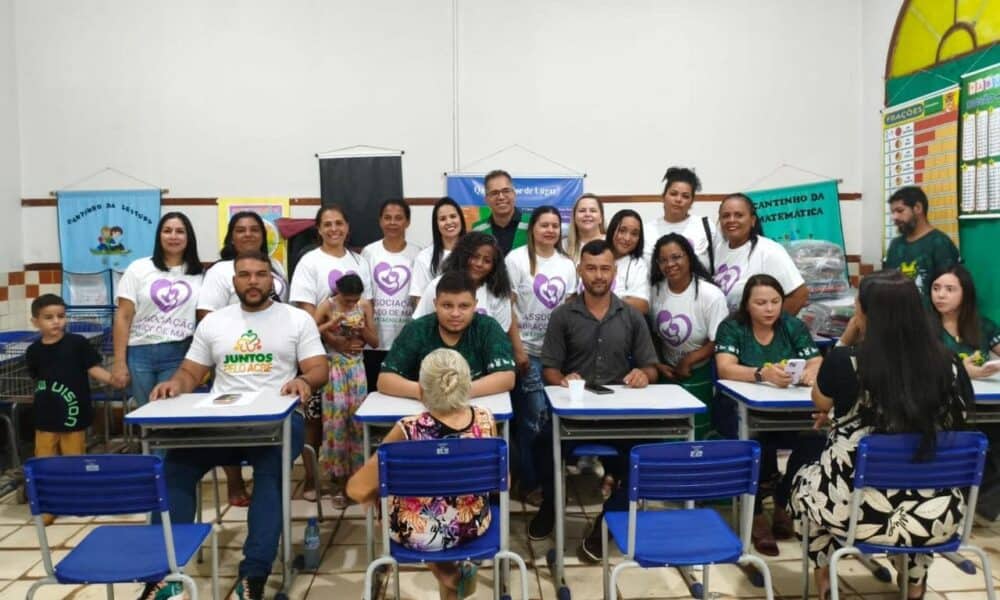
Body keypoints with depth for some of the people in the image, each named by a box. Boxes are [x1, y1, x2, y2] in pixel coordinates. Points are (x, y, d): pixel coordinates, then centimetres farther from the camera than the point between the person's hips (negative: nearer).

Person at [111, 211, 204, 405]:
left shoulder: (199, 275, 7)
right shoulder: (139, 269, 5)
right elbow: (123, 317, 2)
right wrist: (119, 362, -3)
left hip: (179, 355, 0)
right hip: (140, 353, 1)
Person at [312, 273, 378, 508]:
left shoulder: (365, 306, 3)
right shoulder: (327, 306, -5)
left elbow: (375, 342, 6)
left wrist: (362, 329, -11)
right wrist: (330, 324, -20)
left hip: (356, 368, 3)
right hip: (333, 367, -2)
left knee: (357, 420, 2)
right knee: (336, 422, -3)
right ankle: (339, 481, 7)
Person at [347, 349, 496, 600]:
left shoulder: (408, 430, -26)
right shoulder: (485, 421, -17)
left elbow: (357, 490, -18)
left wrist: (385, 491, 3)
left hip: (415, 533, -3)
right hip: (474, 526, 3)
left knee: (385, 496, 30)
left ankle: (447, 573, 25)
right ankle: (455, 570, 37)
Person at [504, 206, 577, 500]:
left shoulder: (566, 264, 9)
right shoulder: (516, 259, -5)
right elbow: (507, 307, -8)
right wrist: (517, 348, -13)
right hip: (528, 350, -5)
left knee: (554, 415, 6)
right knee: (534, 418, -3)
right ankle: (529, 481, 12)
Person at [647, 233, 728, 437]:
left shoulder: (710, 295, -16)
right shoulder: (655, 291, -2)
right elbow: (653, 334, 6)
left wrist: (688, 362, -14)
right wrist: (658, 364, -4)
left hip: (699, 376, -4)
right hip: (667, 373, 4)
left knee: (696, 434, 1)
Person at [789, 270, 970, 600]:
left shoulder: (845, 361, -18)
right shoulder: (948, 365, -7)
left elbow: (820, 403, 5)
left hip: (857, 511, -3)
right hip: (935, 516, 3)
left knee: (806, 480, 31)